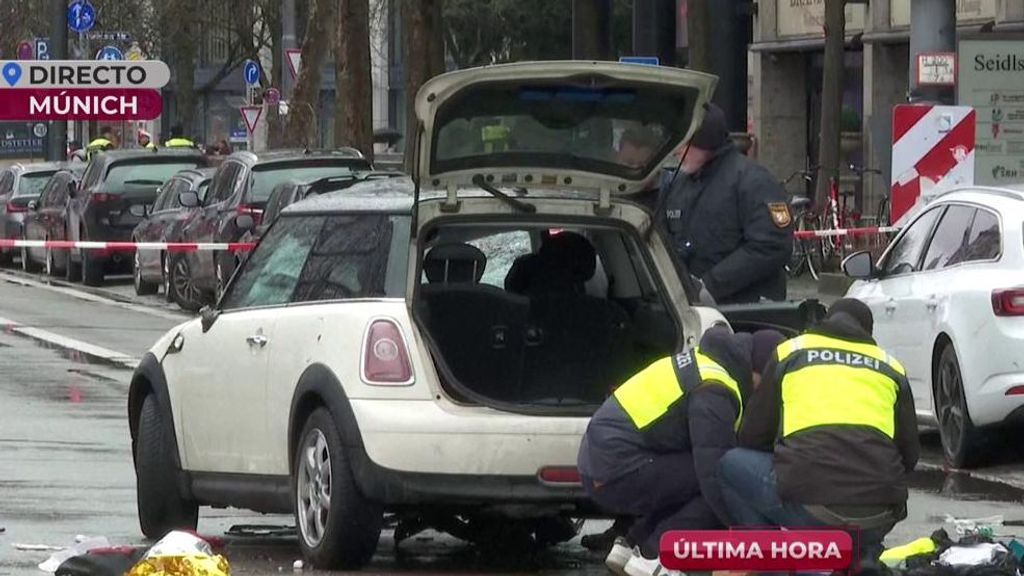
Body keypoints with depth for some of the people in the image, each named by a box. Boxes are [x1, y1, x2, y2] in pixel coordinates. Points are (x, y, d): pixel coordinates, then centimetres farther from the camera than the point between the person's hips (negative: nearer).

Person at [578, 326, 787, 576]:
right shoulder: (713, 391, -18)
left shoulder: (710, 363, 14)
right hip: (618, 472, -10)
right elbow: (713, 471, -24)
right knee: (724, 481, -13)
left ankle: (631, 545, 12)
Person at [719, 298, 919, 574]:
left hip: (810, 509, -4)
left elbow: (752, 437, 19)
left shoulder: (790, 352, 17)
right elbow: (909, 455, 22)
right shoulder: (890, 366, 22)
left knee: (731, 465, 21)